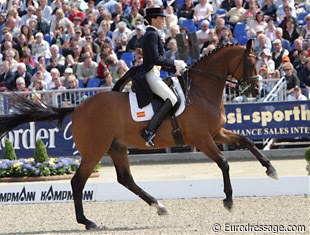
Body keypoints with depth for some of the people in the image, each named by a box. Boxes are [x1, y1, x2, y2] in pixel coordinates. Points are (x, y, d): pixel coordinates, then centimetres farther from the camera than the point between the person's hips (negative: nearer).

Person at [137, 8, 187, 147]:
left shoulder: (152, 34, 22)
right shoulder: (152, 35, -11)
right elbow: (155, 59, -20)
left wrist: (175, 69, 18)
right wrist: (175, 63, -12)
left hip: (153, 74, 11)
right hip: (149, 76, -11)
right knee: (171, 99, -24)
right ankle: (149, 131, -28)